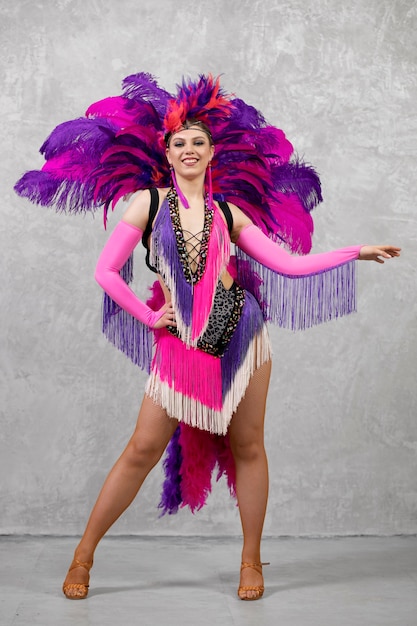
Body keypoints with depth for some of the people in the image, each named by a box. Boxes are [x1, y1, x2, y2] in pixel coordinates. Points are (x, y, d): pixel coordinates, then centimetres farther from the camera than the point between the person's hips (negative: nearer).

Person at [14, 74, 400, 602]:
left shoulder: (228, 213, 10)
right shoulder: (149, 202, 3)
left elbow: (289, 265, 7)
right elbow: (106, 272, -1)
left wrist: (355, 253, 4)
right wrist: (150, 319, -3)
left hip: (241, 334, 3)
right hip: (179, 344, -2)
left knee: (247, 447, 6)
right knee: (143, 448, -1)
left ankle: (251, 561, 22)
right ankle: (84, 555, 14)